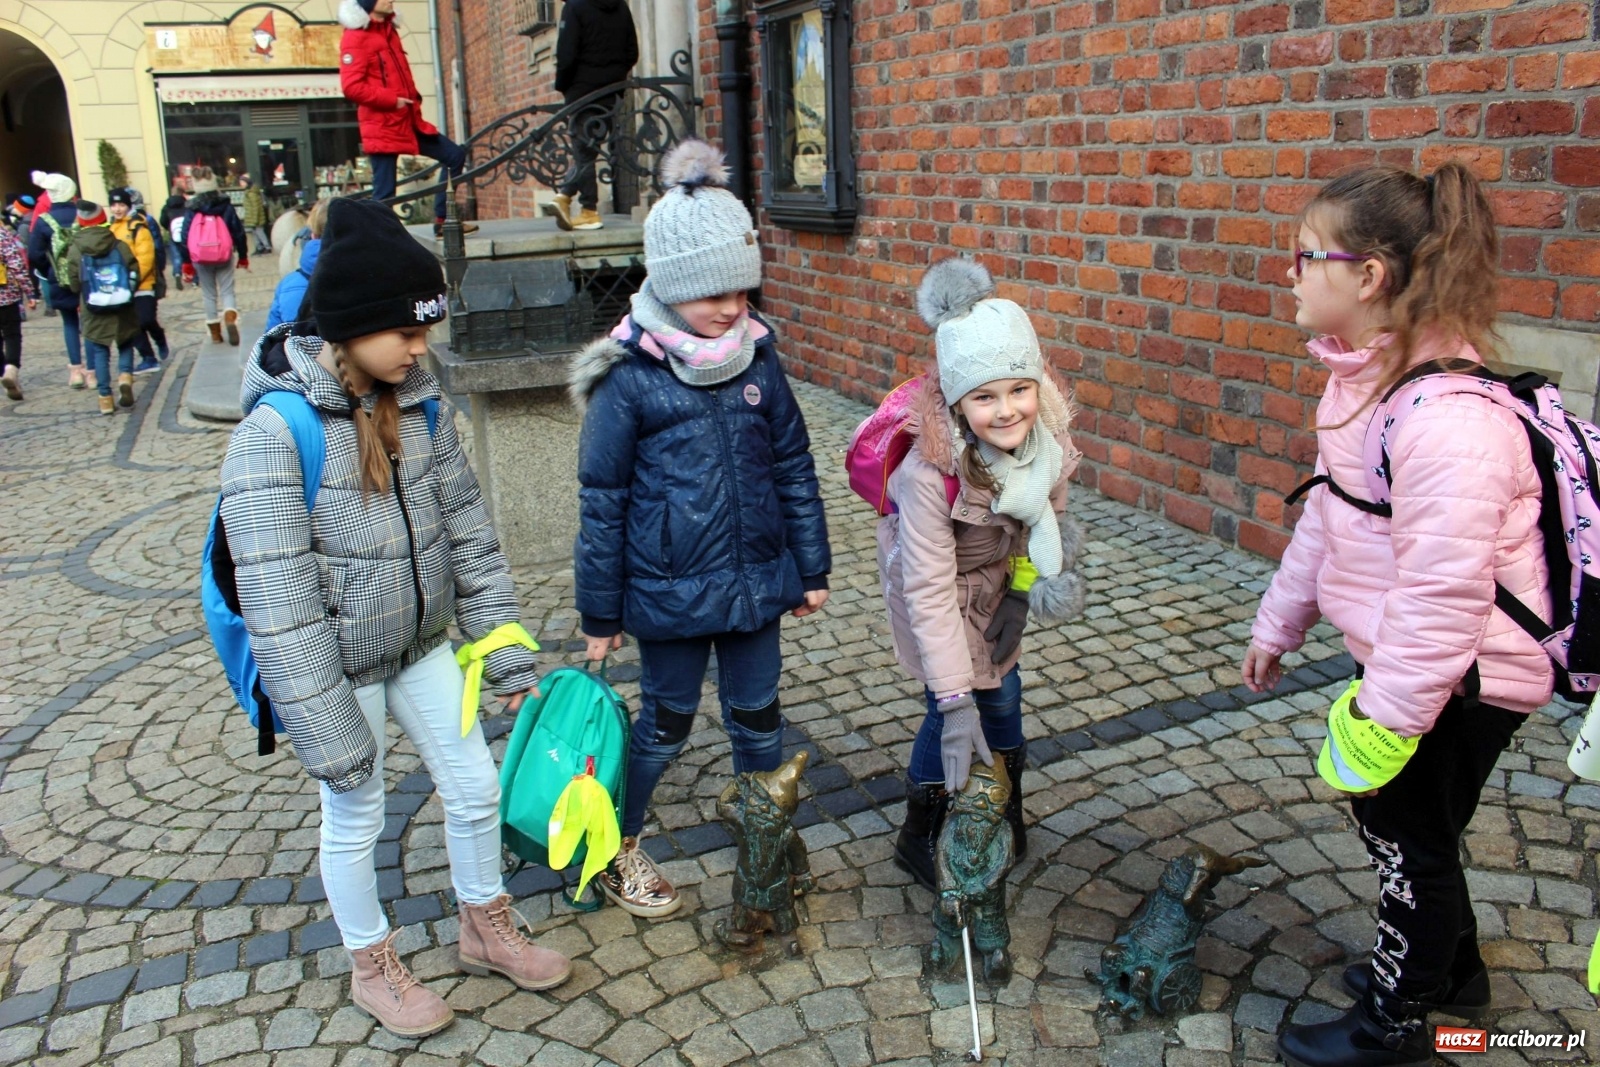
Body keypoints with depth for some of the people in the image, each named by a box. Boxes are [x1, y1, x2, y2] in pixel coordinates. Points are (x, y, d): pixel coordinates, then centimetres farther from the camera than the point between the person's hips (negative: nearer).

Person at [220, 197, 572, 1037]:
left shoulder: (416, 404, -6)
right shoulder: (275, 432, -24)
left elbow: (468, 532, 0)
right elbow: (280, 602, -23)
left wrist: (507, 651, 0)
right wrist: (328, 731, -21)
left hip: (422, 647, 6)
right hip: (343, 668, -5)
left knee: (476, 787, 15)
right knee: (354, 821, 14)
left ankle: (485, 929, 41)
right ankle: (373, 968, 40)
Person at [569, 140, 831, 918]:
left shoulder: (757, 358, -2)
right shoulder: (629, 378, -14)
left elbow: (794, 467, 6)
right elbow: (602, 502, -9)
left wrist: (812, 569, 9)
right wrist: (599, 615, -4)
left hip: (755, 582, 4)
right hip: (672, 591, -4)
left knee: (758, 716, 16)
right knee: (666, 722, 13)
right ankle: (616, 852, 37)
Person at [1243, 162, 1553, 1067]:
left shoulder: (1451, 418, -31)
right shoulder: (1366, 378, 1)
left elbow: (1442, 594, -30)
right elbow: (1328, 518, 10)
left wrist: (1385, 720, -23)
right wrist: (1279, 624, 16)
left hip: (1461, 680, -9)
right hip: (1397, 654, 9)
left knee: (1409, 832, 9)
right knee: (1393, 817, 23)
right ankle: (1449, 967, 49)